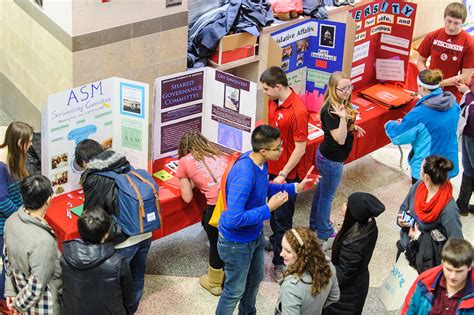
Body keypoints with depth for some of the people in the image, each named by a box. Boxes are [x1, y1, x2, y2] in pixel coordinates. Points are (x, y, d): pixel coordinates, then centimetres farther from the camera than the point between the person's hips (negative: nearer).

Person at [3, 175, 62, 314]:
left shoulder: (11, 221, -13)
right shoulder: (44, 241, -36)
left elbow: (9, 258, 1)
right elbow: (37, 286, -28)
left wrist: (10, 290, 12)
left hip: (22, 289, 7)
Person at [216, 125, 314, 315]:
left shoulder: (260, 162, -10)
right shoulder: (244, 175, -38)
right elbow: (233, 219, -40)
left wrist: (295, 188, 1)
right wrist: (268, 209, -32)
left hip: (256, 234, 9)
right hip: (237, 242, -9)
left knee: (255, 279, 30)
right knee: (235, 291, 12)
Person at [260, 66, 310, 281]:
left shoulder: (297, 112, -27)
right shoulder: (274, 101, -1)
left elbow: (300, 149, -23)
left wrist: (283, 175, -20)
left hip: (288, 173, -8)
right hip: (273, 166, 8)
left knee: (282, 217, 1)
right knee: (273, 210, 23)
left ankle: (281, 263, 13)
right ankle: (276, 241, 44)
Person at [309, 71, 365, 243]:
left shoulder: (342, 105, -1)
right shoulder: (330, 111, -29)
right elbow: (340, 139, -31)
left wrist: (353, 127, 3)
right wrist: (343, 118, -42)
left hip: (327, 156, 9)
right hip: (331, 161, -9)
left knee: (322, 190, 25)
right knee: (327, 195, 9)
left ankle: (315, 223, 43)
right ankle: (324, 232, 27)